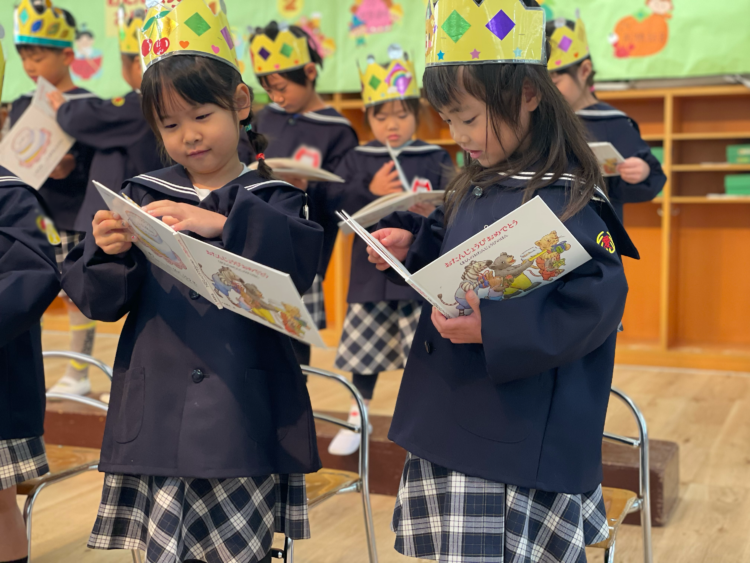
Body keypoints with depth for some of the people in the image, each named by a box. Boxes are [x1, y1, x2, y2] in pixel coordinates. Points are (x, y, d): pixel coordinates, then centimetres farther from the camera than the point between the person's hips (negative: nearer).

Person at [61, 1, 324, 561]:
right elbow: (102, 300, 6)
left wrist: (222, 225, -25)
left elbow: (299, 266, -15)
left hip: (242, 421, -2)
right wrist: (109, 253, -14)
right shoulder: (143, 197, 10)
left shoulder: (270, 200, 4)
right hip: (156, 422, 2)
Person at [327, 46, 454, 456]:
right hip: (371, 272, 2)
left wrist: (433, 213, -23)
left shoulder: (435, 160, 2)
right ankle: (357, 418, 29)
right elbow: (334, 206, -6)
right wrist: (371, 192, -17)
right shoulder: (357, 161, 5)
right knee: (364, 347, 10)